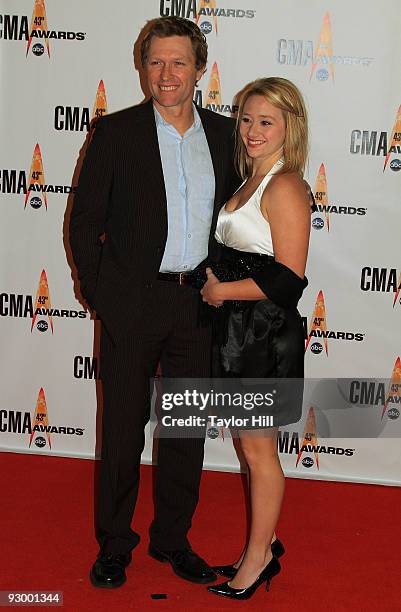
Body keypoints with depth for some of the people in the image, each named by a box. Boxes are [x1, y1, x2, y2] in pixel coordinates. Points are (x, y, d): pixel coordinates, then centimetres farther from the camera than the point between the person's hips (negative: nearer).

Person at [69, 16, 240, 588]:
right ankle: (113, 545, 26)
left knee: (189, 427, 13)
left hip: (199, 305, 4)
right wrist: (99, 293, -7)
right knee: (123, 427, 7)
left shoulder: (224, 133, 6)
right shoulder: (115, 132, -3)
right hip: (132, 305, -3)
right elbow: (84, 223, -2)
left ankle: (172, 538, 31)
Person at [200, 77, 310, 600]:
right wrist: (213, 278, 6)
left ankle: (257, 556, 23)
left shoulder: (285, 187, -16)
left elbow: (288, 279, -21)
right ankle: (264, 544, 33)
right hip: (239, 328, 9)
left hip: (267, 333, -9)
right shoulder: (251, 180, 12)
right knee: (249, 444, 17)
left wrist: (222, 290, -14)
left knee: (258, 448, 5)